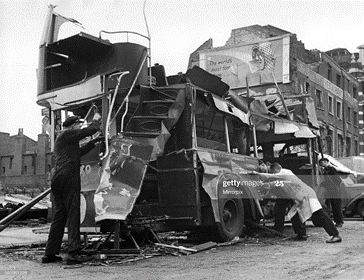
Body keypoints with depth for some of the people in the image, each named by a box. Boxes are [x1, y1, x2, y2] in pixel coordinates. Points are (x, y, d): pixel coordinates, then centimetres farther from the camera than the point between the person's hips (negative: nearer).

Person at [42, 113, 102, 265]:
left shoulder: (61, 139, 28)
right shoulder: (67, 134, -1)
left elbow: (79, 152, 37)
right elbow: (90, 130, -5)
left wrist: (94, 142, 39)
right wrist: (96, 120, 14)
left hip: (57, 180, 10)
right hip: (68, 178, -10)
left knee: (59, 216, 10)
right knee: (73, 214, -10)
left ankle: (50, 253, 10)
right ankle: (73, 253, -14)